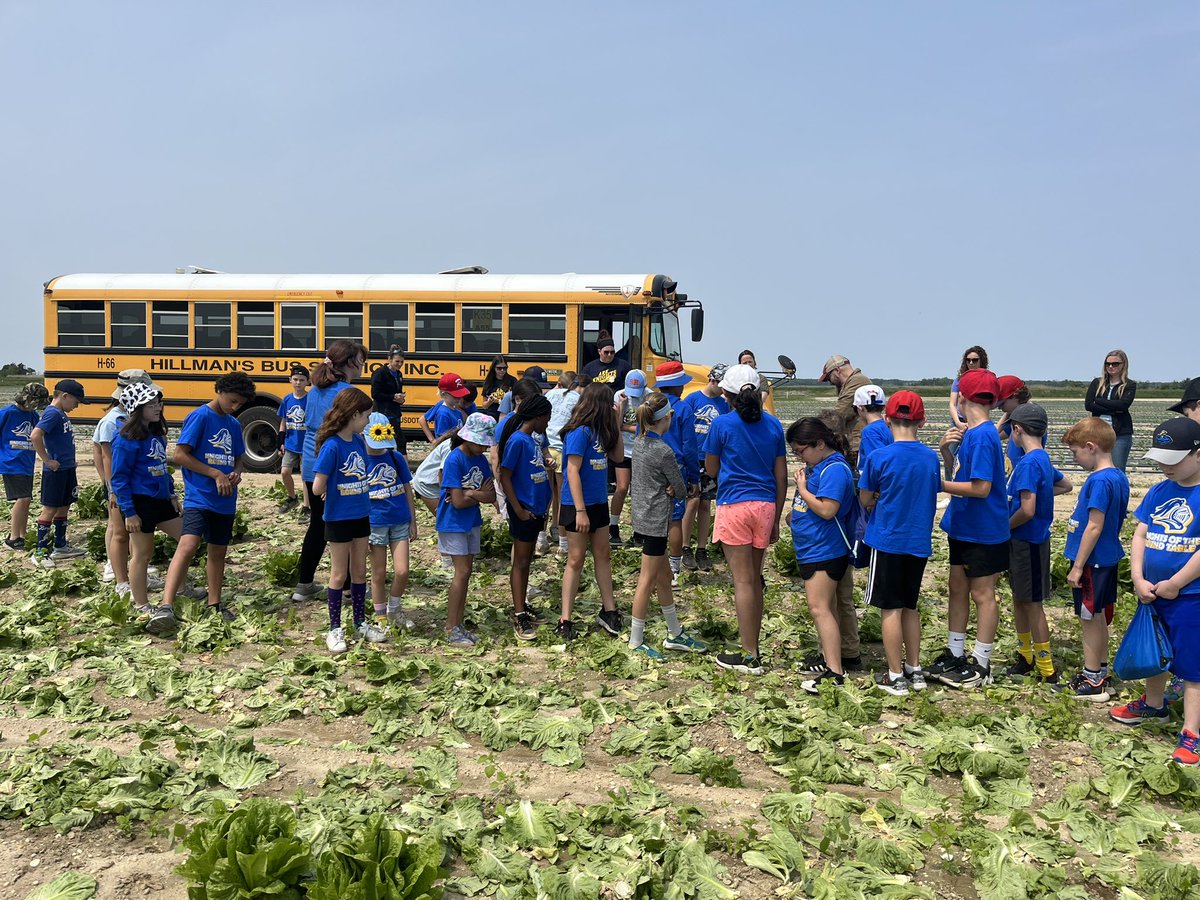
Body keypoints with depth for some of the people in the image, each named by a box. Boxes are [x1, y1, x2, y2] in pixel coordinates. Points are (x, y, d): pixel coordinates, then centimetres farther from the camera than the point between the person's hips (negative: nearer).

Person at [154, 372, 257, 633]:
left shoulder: (234, 425, 13)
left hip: (225, 501, 8)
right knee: (188, 545, -23)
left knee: (218, 551, 15)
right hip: (198, 497, -7)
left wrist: (236, 473, -1)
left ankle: (214, 605, 28)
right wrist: (216, 474, -16)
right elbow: (180, 455, -13)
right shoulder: (199, 417, -9)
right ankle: (166, 607, -29)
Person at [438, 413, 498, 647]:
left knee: (465, 573, 10)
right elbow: (458, 502, -23)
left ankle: (459, 624, 18)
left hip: (472, 523, 7)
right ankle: (451, 629, 2)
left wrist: (471, 494, -17)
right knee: (462, 572, -7)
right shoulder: (454, 460, -18)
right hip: (453, 524, -7)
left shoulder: (481, 459, 4)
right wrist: (480, 494, -8)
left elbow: (491, 496, -1)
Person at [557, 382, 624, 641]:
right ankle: (565, 620, 6)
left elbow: (617, 456, 14)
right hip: (578, 505, -8)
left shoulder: (599, 430, 5)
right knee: (576, 559, -2)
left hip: (599, 503, 8)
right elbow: (572, 471, -21)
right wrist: (580, 511, -23)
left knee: (603, 555, 14)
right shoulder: (580, 432, -19)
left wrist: (616, 425, 3)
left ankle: (608, 610, 25)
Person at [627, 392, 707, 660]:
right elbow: (681, 489, -11)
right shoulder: (664, 452, -20)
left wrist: (668, 489, -7)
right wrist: (674, 490, 10)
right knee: (648, 581, 0)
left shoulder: (641, 444, 6)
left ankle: (675, 634, 29)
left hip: (642, 515, 9)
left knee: (663, 577, 18)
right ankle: (636, 642, 9)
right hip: (656, 520, -9)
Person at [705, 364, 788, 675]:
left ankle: (750, 657, 1)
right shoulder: (773, 425, 6)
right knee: (754, 579, 15)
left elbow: (711, 470, 3)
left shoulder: (722, 424, -7)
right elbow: (781, 476, 8)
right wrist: (776, 519, 14)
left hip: (734, 505, -5)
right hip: (765, 506, 5)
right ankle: (752, 646, 23)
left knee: (743, 581, -2)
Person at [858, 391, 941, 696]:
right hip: (919, 542, 5)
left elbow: (865, 501, -5)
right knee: (910, 607, 17)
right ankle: (914, 670, 23)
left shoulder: (878, 457, -14)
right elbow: (932, 496, 12)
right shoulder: (931, 457, 0)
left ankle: (895, 677, 8)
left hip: (888, 540, -5)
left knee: (890, 608, 3)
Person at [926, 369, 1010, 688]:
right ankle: (955, 655, 27)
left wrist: (940, 485, -18)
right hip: (964, 527, 9)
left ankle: (981, 665, 13)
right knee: (958, 588, 15)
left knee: (982, 594, 2)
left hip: (984, 532, -9)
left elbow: (981, 488, -25)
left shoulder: (982, 436, -22)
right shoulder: (970, 433, 7)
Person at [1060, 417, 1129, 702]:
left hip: (1093, 561, -9)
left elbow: (1094, 527, -23)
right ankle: (1101, 675, 29)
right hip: (1107, 558, 9)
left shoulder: (1099, 481, -22)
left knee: (1090, 619, 2)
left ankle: (1092, 683, 12)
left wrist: (1077, 566, -18)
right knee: (1099, 617, 18)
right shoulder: (1119, 477, 7)